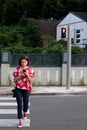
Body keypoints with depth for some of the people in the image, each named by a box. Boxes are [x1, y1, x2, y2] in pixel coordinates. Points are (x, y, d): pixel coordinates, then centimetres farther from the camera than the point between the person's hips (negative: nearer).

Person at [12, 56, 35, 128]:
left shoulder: (30, 70, 2)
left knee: (25, 103, 7)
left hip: (27, 89, 1)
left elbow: (31, 81, 0)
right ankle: (20, 121, -3)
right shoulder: (17, 69, 2)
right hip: (18, 89, -1)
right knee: (19, 104, -6)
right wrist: (20, 75, -15)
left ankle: (25, 112, 43)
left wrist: (27, 75, -17)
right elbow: (14, 80, 0)